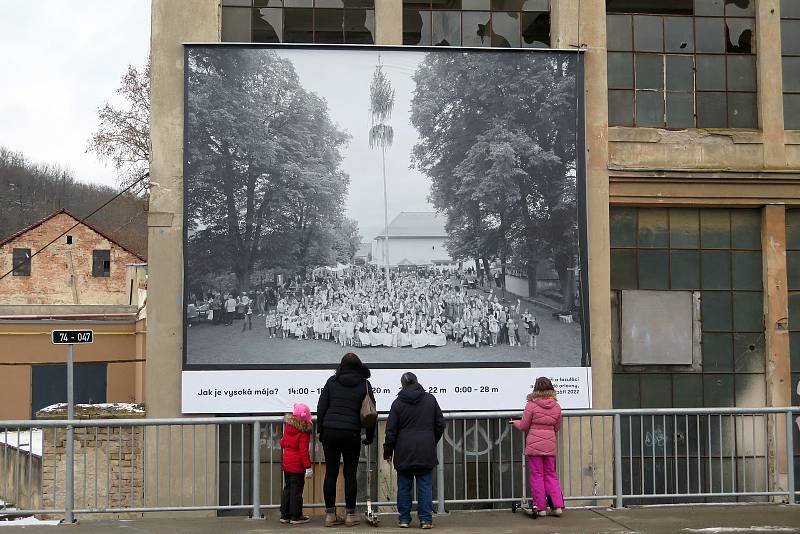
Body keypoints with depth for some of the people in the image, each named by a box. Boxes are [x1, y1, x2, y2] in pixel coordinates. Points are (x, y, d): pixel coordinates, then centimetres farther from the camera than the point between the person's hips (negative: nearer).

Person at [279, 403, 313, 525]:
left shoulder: (287, 426, 4)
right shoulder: (304, 432, -16)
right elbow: (303, 450, -20)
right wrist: (308, 467, -17)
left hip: (286, 462, 7)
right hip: (297, 464, -7)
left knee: (287, 488, 16)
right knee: (296, 489, 0)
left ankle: (285, 515, 21)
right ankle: (296, 516, 4)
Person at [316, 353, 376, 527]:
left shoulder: (331, 382, 8)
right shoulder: (364, 384, 5)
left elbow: (321, 408, 6)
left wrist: (321, 431, 13)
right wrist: (369, 436, 15)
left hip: (330, 431, 1)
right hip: (352, 433, -1)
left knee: (330, 473, 5)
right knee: (350, 474, 4)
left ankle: (330, 514, 6)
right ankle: (350, 514, 6)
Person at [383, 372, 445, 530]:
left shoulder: (398, 403, -3)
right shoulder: (430, 399, 3)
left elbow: (391, 430, -2)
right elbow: (440, 424, 9)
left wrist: (388, 451, 8)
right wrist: (433, 442, 23)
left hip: (404, 452, -1)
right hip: (426, 451, 1)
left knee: (404, 486, 7)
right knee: (425, 485, 3)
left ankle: (404, 518, 9)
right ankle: (426, 519, 0)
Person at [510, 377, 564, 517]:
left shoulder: (531, 405, -10)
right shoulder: (556, 407, 2)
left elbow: (523, 426, -4)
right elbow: (557, 428, 12)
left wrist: (515, 422, 17)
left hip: (534, 445, -4)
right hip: (550, 445, 4)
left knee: (537, 475, 4)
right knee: (551, 474, 13)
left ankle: (541, 507, 5)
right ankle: (557, 505, 7)